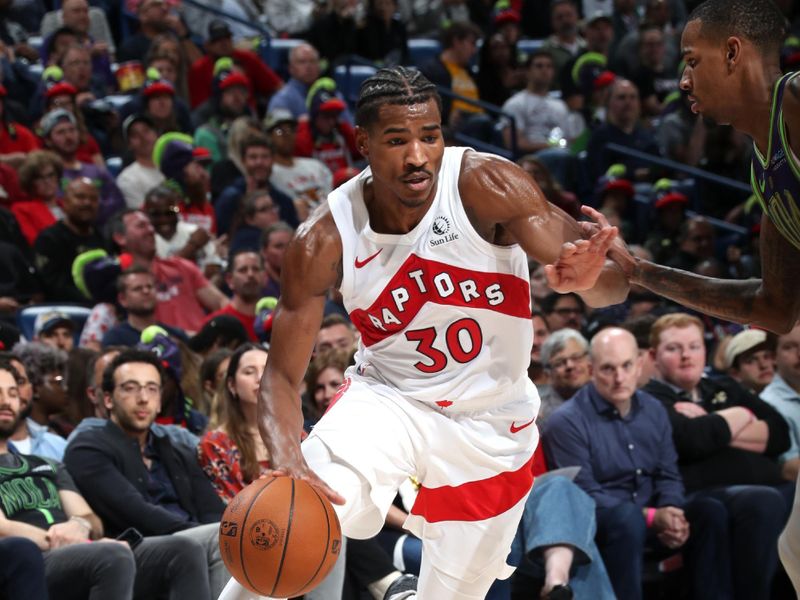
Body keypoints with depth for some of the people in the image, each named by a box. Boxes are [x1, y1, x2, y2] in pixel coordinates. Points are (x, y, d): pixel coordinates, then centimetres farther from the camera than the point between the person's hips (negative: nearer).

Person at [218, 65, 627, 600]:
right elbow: (282, 375, -14)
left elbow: (613, 284, -26)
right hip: (388, 397, -1)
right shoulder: (325, 242, -18)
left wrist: (585, 278, -51)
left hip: (492, 423, 1)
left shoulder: (485, 187, -22)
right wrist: (288, 460, -35)